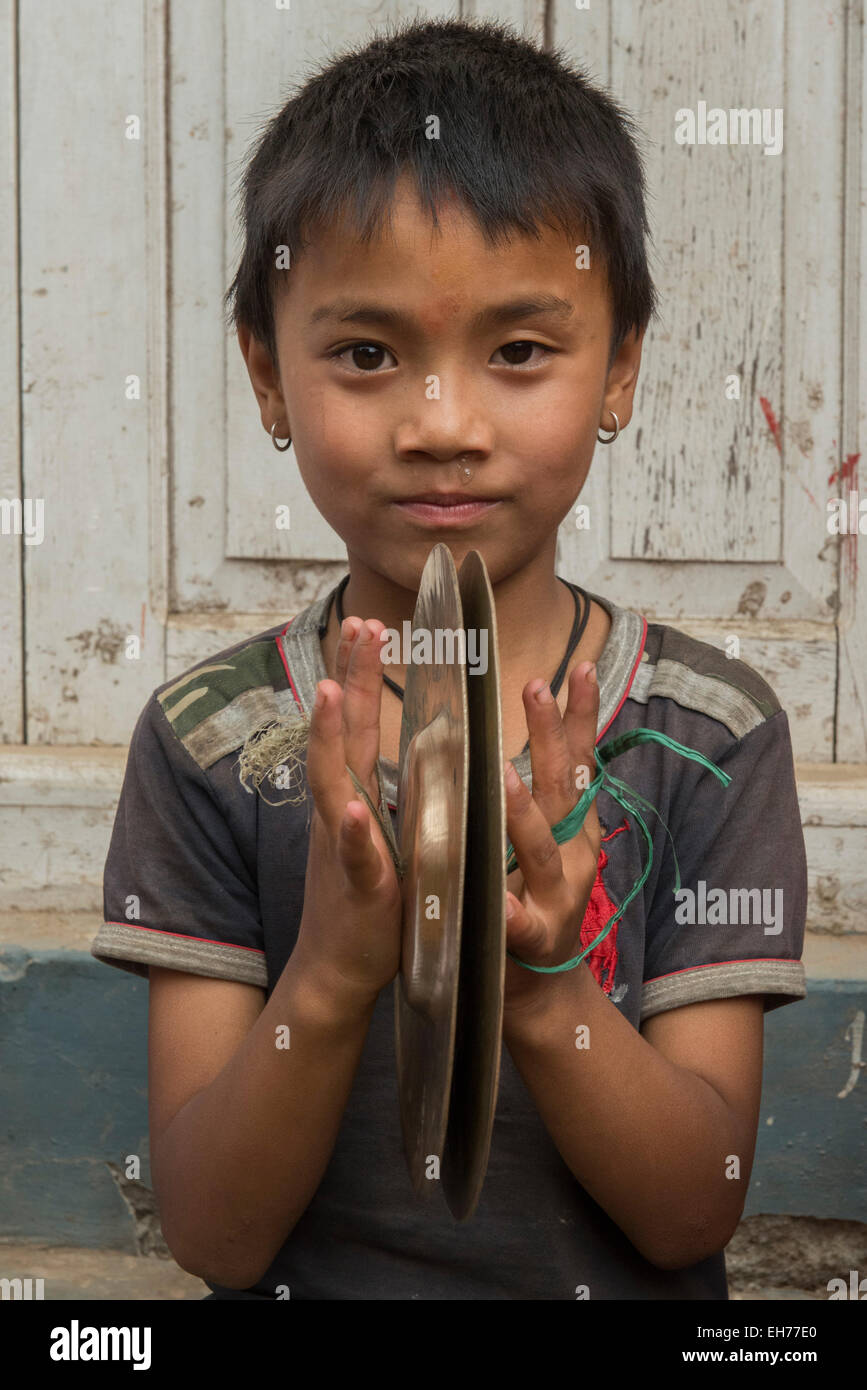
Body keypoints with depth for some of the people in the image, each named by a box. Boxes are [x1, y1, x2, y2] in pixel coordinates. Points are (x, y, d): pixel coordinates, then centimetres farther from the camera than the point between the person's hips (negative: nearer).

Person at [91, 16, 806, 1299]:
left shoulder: (713, 733, -6)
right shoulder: (207, 743, -6)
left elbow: (696, 1214, -9)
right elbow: (212, 1236, -9)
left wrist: (543, 990, -25)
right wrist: (329, 977, -25)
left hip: (622, 1296, 0)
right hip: (309, 1291, 0)